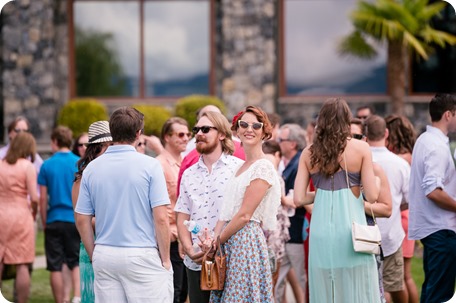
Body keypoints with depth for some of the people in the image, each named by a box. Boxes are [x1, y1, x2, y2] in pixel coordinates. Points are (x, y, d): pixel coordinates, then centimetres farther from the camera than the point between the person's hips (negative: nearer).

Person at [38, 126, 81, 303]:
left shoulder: (47, 165, -1)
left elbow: (43, 198, 0)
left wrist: (44, 222, 9)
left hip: (54, 221, -1)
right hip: (76, 220, 1)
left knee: (55, 266, 6)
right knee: (76, 262, 9)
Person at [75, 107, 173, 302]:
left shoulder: (92, 168, 5)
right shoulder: (149, 165, -7)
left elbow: (82, 220, 7)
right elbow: (161, 218, -11)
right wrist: (165, 259, -1)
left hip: (104, 256, 4)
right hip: (142, 256, -4)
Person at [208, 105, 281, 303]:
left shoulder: (263, 167, -9)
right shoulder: (239, 168, 17)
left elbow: (244, 215, -13)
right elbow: (225, 212, 12)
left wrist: (217, 241, -7)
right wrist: (213, 239, -3)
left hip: (247, 240, -8)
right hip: (228, 242, 8)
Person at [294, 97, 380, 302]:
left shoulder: (309, 153, 5)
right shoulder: (360, 149, -3)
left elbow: (299, 198, 2)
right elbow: (372, 196, -5)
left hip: (321, 230, 3)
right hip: (350, 227, -3)